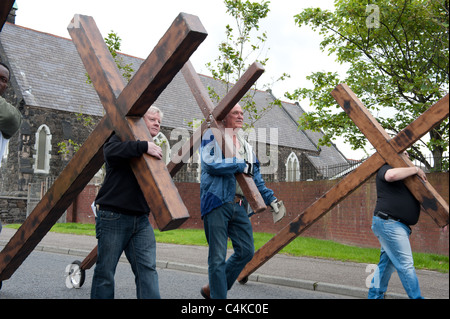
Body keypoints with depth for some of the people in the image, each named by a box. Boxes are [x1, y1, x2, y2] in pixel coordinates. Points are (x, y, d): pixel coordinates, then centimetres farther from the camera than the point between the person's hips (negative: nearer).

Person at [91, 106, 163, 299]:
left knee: (147, 269, -5)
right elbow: (110, 152, -25)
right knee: (105, 271, 2)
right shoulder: (123, 137, -1)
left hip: (141, 219, 6)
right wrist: (144, 147, -31)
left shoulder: (154, 151, 20)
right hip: (113, 216, -6)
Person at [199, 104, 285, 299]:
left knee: (246, 251, 4)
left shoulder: (245, 146, 22)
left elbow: (256, 179, 23)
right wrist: (241, 166, -9)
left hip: (239, 205, 7)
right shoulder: (212, 136, 3)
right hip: (217, 202, -7)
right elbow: (210, 163, -15)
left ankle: (212, 289, 20)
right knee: (218, 257, -3)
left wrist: (270, 198, 12)